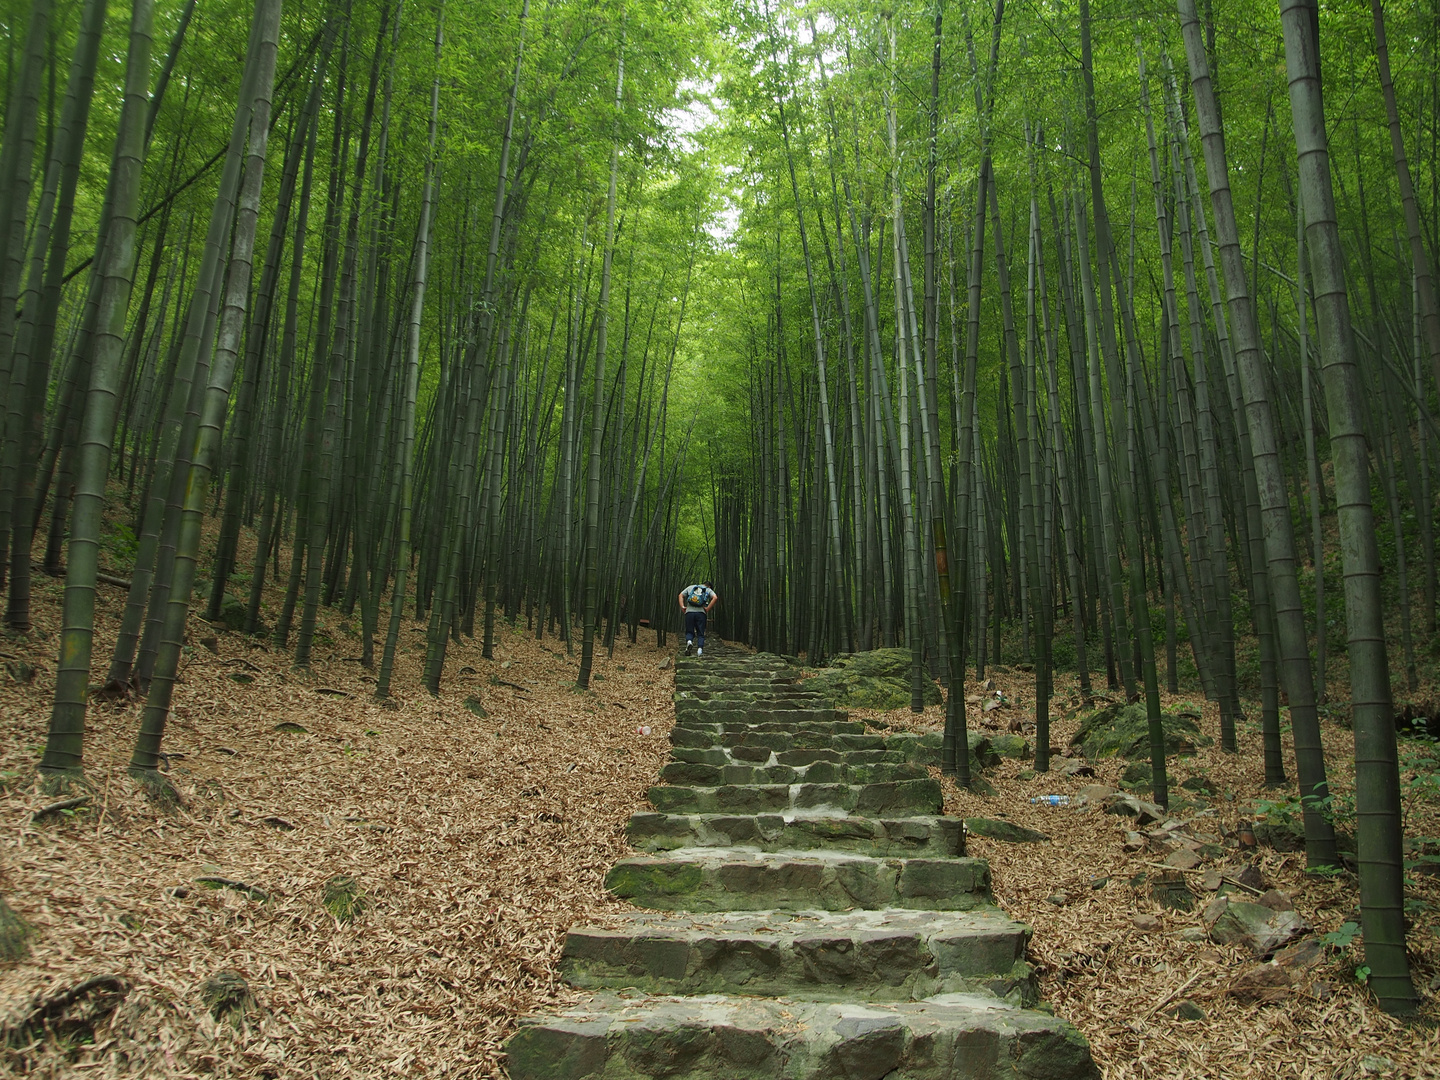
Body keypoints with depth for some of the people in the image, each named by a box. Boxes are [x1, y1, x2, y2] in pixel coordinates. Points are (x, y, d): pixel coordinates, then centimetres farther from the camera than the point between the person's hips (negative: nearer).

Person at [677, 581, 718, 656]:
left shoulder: (690, 587, 22)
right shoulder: (708, 590, 15)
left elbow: (680, 595, 13)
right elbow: (715, 597, -4)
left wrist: (682, 606, 5)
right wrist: (708, 608, -5)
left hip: (689, 612, 1)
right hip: (701, 613, -1)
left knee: (689, 632, 10)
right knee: (700, 633, 7)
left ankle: (689, 641, -19)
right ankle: (700, 649, -12)